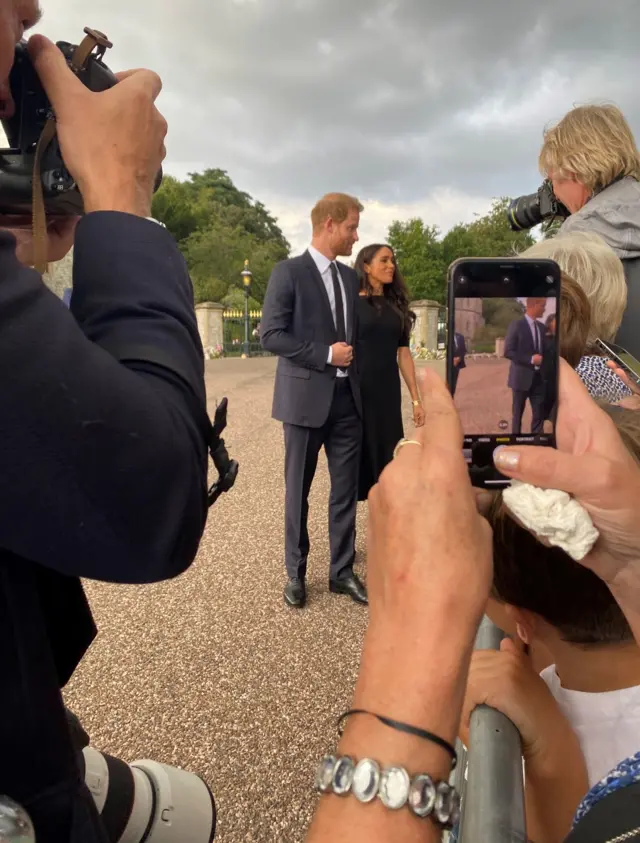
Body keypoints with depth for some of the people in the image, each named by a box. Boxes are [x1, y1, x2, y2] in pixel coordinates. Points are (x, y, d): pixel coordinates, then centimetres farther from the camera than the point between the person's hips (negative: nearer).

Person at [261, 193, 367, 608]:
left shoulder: (350, 276, 13)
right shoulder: (289, 272, -6)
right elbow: (271, 335, -12)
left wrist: (351, 358, 7)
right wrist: (325, 354, -16)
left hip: (348, 396, 6)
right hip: (306, 396, -5)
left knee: (346, 489, 8)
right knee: (299, 490, 7)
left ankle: (342, 571, 22)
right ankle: (296, 573, 23)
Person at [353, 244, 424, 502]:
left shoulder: (396, 306, 12)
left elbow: (403, 353, 12)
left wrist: (416, 399, 9)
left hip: (389, 393, 5)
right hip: (357, 391, -4)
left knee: (386, 458, 8)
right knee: (359, 457, 3)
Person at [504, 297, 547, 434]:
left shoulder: (541, 327, 10)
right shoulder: (516, 325, -10)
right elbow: (508, 352, -14)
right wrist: (530, 359, -19)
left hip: (538, 378, 5)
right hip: (522, 377, -5)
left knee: (539, 413, 4)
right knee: (517, 413, 7)